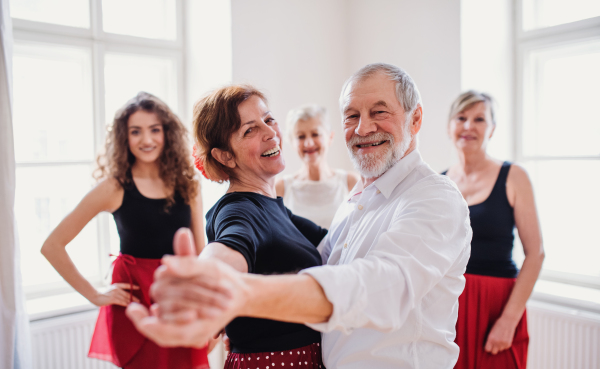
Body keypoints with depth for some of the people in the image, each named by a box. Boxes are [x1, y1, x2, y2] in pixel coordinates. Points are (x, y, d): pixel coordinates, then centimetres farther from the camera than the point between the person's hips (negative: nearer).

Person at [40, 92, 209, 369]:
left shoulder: (187, 184, 1)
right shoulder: (114, 187, -8)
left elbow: (199, 250, 6)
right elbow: (52, 246, -5)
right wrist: (94, 295, -5)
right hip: (135, 300, -3)